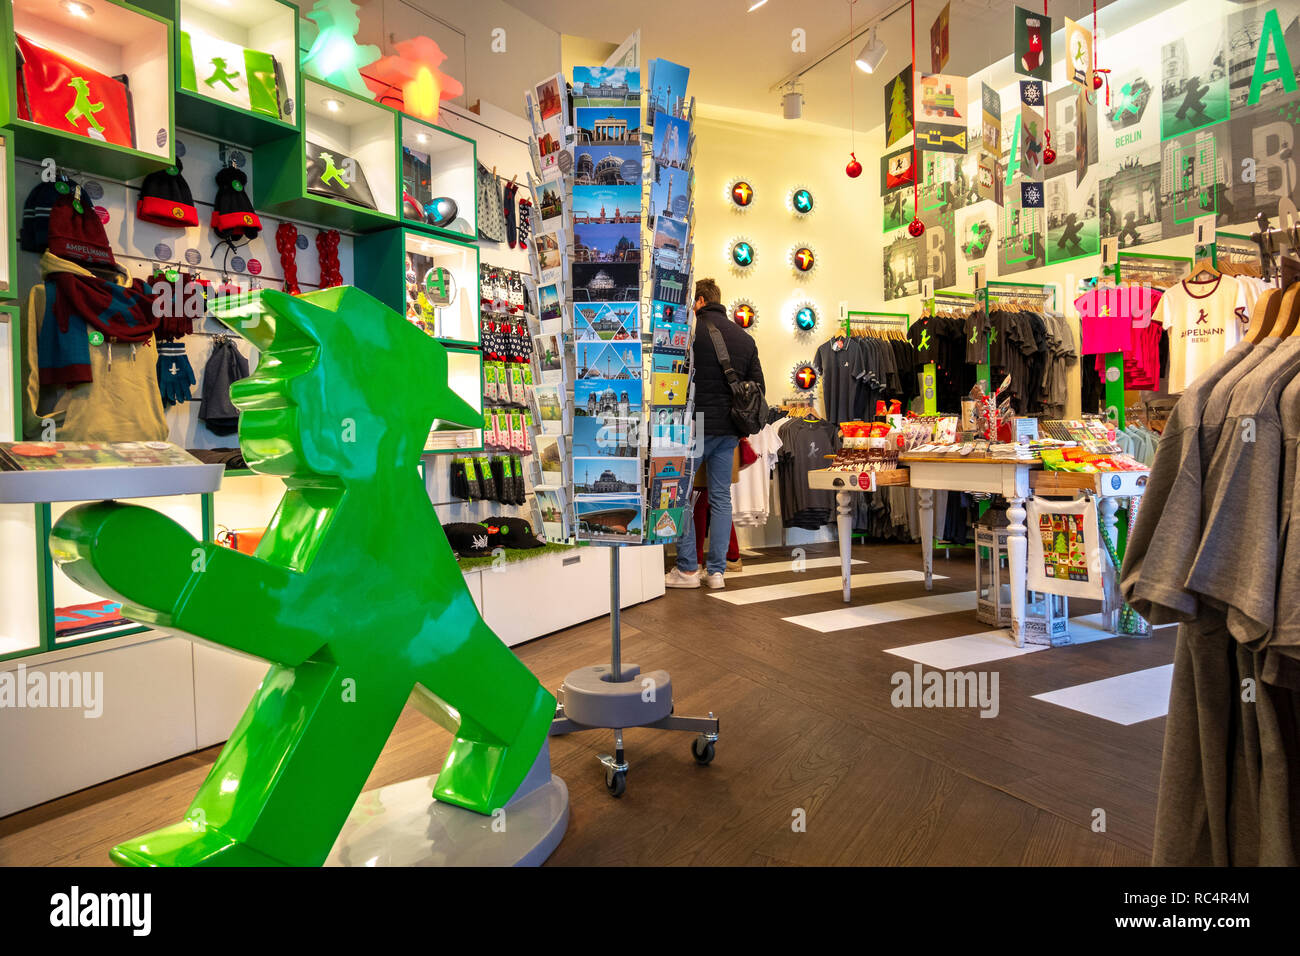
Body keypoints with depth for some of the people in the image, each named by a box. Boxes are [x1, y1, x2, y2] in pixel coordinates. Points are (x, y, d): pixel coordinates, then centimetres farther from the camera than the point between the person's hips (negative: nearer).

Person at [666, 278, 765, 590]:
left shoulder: (691, 330, -7)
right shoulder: (745, 338, 12)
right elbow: (758, 386, 13)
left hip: (696, 426, -6)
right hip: (729, 431, 6)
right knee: (721, 497, 9)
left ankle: (687, 568, 5)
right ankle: (716, 570, 12)